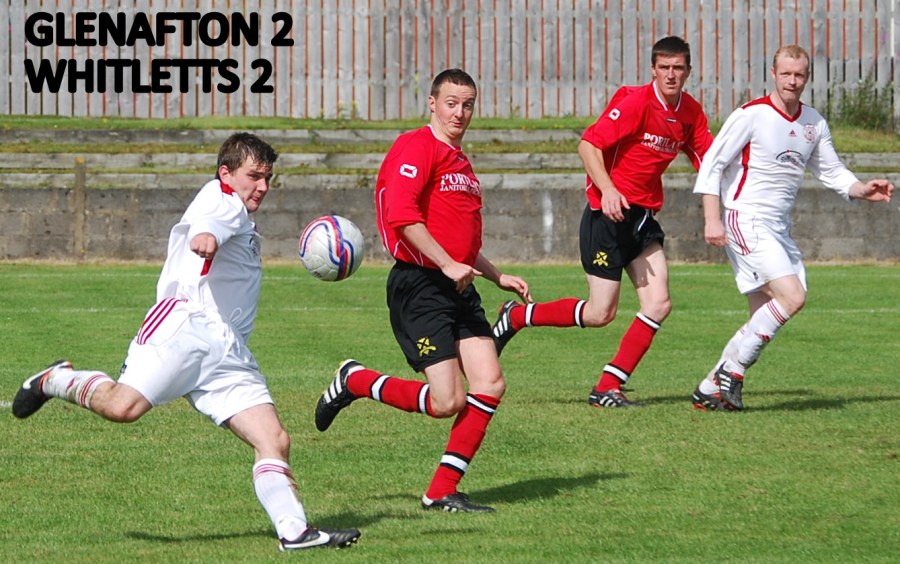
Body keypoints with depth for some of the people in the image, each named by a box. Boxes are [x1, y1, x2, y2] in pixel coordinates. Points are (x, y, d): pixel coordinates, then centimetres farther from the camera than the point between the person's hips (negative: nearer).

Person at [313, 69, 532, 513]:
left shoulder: (459, 161, 22)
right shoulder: (416, 147, -8)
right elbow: (402, 215, -21)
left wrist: (498, 277, 27)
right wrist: (447, 264, -24)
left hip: (458, 289, 9)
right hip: (420, 287, -9)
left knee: (490, 384, -5)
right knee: (447, 401, -13)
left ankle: (442, 492, 2)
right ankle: (353, 381, 11)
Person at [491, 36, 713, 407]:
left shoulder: (691, 113, 6)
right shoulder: (636, 102, -16)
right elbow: (588, 145, -18)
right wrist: (607, 189, -31)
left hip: (644, 216, 7)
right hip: (610, 213, -7)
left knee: (658, 304, -7)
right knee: (600, 314, -6)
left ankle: (608, 387, 1)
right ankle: (516, 316, 15)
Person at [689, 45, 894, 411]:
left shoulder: (814, 124, 10)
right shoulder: (750, 116, -9)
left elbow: (831, 172, 21)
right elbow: (711, 164, -8)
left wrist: (862, 190, 0)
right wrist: (712, 219, -17)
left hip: (779, 229, 7)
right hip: (745, 221, -7)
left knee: (765, 318, 4)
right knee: (792, 296, -21)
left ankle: (709, 390, 12)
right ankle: (732, 371, -11)